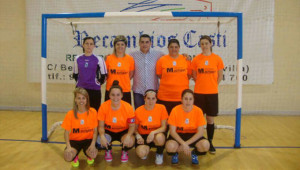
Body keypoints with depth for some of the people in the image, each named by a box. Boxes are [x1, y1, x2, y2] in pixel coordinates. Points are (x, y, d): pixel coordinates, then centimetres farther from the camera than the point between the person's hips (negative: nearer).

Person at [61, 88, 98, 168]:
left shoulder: (93, 112, -10)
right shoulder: (70, 114, -10)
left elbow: (95, 130, -5)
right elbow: (66, 132, -6)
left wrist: (93, 144, -20)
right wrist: (68, 147, -21)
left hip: (88, 139, 0)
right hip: (74, 140, 0)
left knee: (93, 154, -30)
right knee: (68, 157, -29)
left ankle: (88, 155, 12)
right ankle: (75, 157, 13)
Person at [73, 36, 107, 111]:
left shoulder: (98, 59, -3)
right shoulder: (77, 59, 6)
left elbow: (104, 76, 1)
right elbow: (75, 74, 15)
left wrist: (97, 84, 5)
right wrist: (81, 82, 10)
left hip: (94, 90, -2)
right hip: (80, 89, 3)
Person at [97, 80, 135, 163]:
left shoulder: (128, 107, -19)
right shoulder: (103, 106, -17)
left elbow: (132, 126, -11)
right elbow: (101, 126, -9)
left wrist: (128, 135, -32)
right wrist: (102, 136, -30)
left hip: (123, 131, -1)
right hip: (109, 131, 1)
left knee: (130, 142, -32)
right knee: (100, 141, -31)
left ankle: (124, 151, 9)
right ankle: (108, 150, 10)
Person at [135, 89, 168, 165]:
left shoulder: (161, 108, -10)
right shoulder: (138, 111, -8)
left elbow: (164, 127, -11)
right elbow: (135, 128, 2)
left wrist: (153, 132, -29)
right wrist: (138, 136, -19)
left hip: (157, 134, 0)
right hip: (143, 136, 0)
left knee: (159, 137, -37)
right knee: (141, 153, -29)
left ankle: (159, 154, -2)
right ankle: (146, 149, 11)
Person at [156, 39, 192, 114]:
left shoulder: (186, 59, 5)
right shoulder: (162, 60, 0)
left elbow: (189, 75, 11)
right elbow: (159, 75, 5)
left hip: (182, 96, 2)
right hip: (165, 97, -1)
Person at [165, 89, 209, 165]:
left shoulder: (198, 111, -13)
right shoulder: (175, 110, -16)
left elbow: (200, 132, -13)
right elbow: (172, 131, -14)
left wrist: (186, 143, -21)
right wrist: (183, 143, -26)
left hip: (193, 135, 2)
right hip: (178, 135, -1)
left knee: (205, 145, -29)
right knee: (170, 146, -34)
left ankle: (194, 153, 8)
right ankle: (175, 153, 6)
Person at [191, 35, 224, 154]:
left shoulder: (217, 58, 1)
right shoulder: (196, 59, 1)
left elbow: (220, 76, 7)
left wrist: (212, 86, 4)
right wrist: (202, 85, 5)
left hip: (212, 93, 0)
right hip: (199, 93, 0)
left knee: (210, 119, 6)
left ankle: (210, 143, 20)